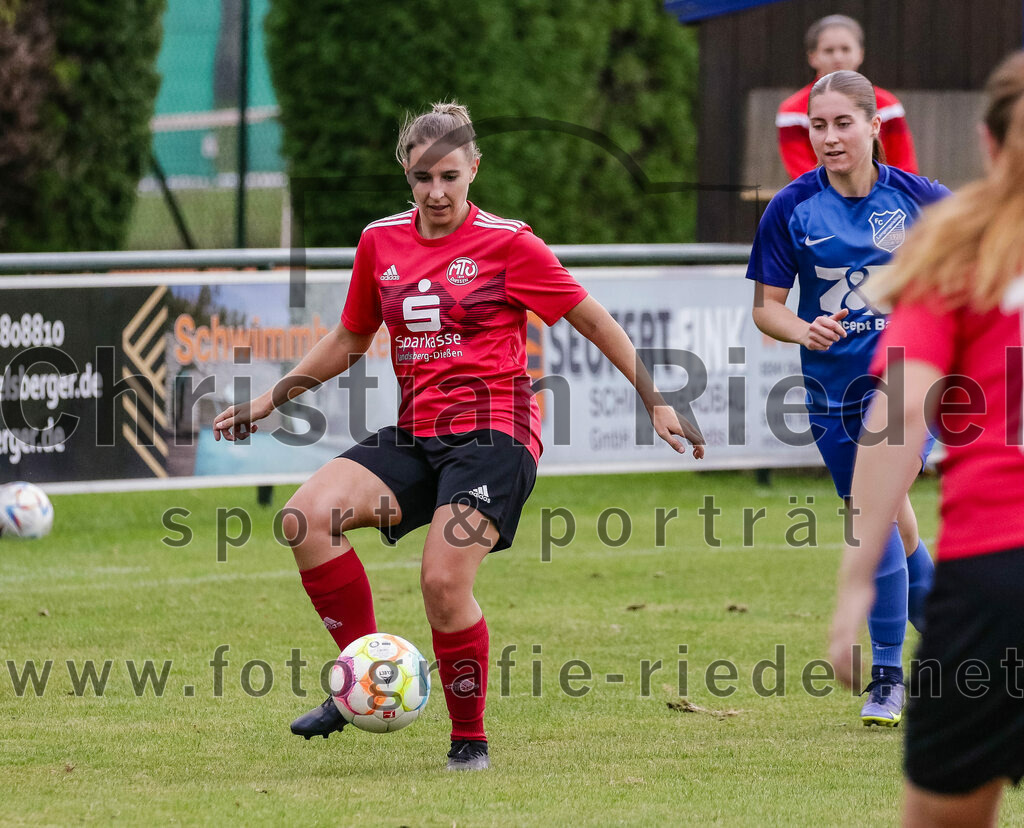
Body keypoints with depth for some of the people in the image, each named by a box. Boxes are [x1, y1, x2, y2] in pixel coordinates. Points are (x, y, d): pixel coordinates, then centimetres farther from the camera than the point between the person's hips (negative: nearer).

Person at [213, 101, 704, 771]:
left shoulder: (507, 243, -4)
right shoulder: (381, 243, 10)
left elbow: (594, 321, 4)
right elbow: (350, 340, 24)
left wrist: (656, 402, 3)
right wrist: (272, 398, 20)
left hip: (493, 433, -5)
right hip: (416, 435, 5)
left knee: (444, 581, -22)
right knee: (307, 518, -20)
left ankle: (471, 741, 0)